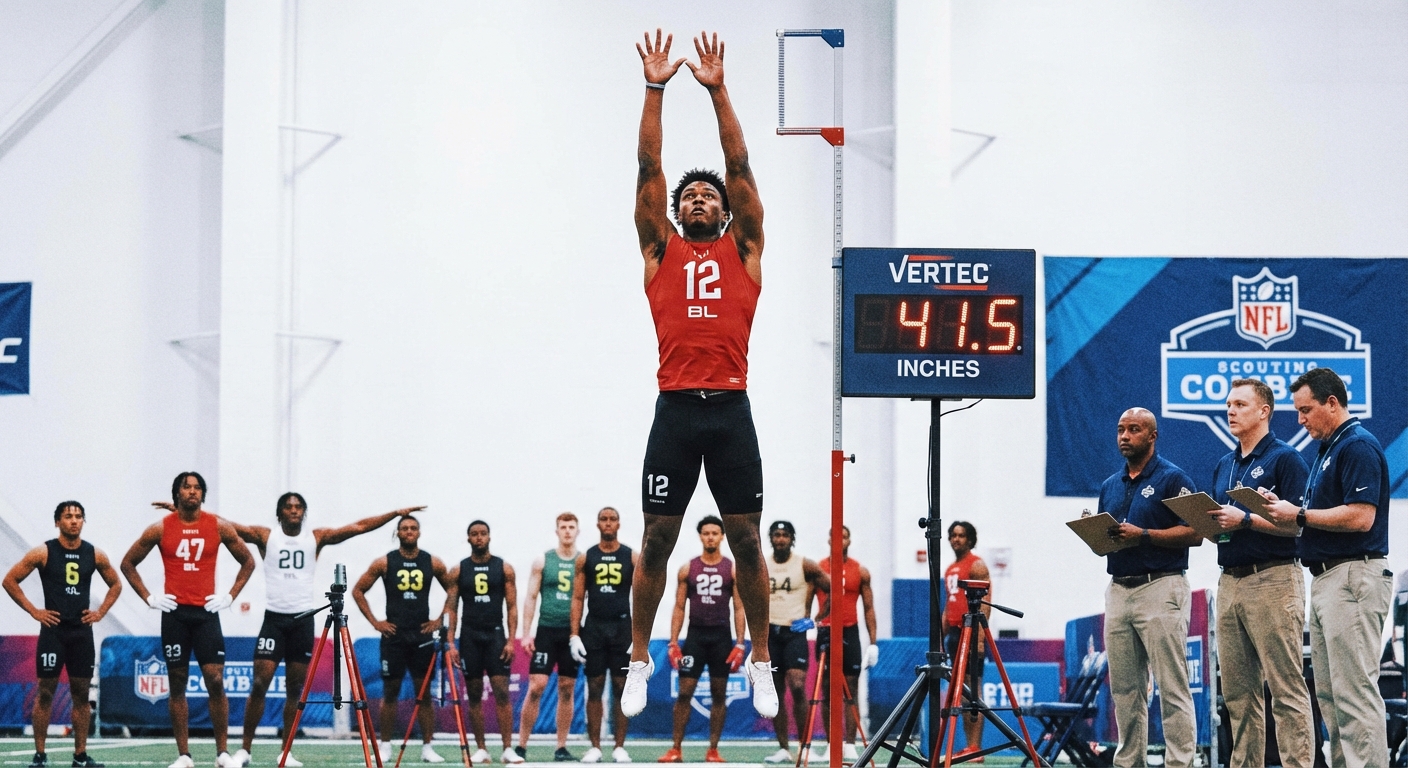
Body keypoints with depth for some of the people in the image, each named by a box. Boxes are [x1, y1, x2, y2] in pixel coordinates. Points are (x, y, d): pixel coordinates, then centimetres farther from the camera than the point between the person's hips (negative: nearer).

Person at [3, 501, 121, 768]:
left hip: (82, 631, 3)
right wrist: (34, 611, -6)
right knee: (45, 692, -2)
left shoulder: (95, 555, 5)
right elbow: (10, 581, -2)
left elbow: (115, 585, 19)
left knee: (81, 693, 5)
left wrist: (100, 612, 6)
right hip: (53, 629, -3)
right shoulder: (43, 553, -5)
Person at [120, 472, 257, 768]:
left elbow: (248, 561, 13)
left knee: (215, 680, -8)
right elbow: (128, 563, 10)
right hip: (174, 613, 0)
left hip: (206, 612, 0)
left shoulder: (219, 527, 2)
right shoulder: (161, 529, 1)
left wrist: (230, 596, 4)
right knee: (177, 684, 4)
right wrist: (148, 598, 2)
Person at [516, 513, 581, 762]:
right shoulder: (543, 561, 3)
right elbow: (531, 598, 2)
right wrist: (526, 633, -5)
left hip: (573, 632, 1)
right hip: (547, 630, -1)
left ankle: (562, 748, 11)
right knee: (536, 686, -8)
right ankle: (521, 746, -4)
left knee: (567, 690, 5)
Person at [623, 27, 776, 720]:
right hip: (676, 409, 0)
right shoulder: (662, 252, 13)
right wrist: (655, 89, 4)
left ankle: (760, 663, 12)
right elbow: (648, 171, 8)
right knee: (657, 539, 2)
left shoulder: (743, 252, 13)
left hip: (730, 409, 0)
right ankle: (639, 659, 12)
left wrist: (718, 92, 5)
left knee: (746, 539, 3)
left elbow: (740, 169, 8)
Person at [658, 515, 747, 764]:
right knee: (684, 692, -4)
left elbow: (739, 609, 2)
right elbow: (679, 608, 6)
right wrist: (673, 643, -2)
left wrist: (740, 644, -6)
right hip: (695, 635, 0)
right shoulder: (687, 569, 5)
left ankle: (713, 750, 9)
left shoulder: (732, 569, 3)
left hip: (721, 637, 0)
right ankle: (676, 749, 0)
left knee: (719, 694, 3)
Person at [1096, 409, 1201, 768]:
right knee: (1124, 689, 8)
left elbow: (1195, 533, -10)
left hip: (1161, 587, -7)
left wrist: (1143, 535, -19)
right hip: (1118, 588, 7)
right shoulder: (1110, 486, 18)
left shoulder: (1173, 478, -3)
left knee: (1172, 687, -8)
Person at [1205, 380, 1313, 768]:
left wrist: (1245, 519, -17)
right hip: (1229, 582, 8)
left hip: (1272, 579, -8)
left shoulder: (1285, 458, -4)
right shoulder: (1224, 465, 19)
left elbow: (1298, 523, -12)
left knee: (1286, 688, -9)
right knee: (1237, 690, 7)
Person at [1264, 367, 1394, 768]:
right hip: (1326, 579, 11)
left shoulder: (1358, 446, -12)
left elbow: (1361, 517, -22)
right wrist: (1287, 510, 6)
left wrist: (1299, 514, -14)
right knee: (1329, 693, 10)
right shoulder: (1328, 450, 20)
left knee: (1354, 691, -12)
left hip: (1353, 578, -11)